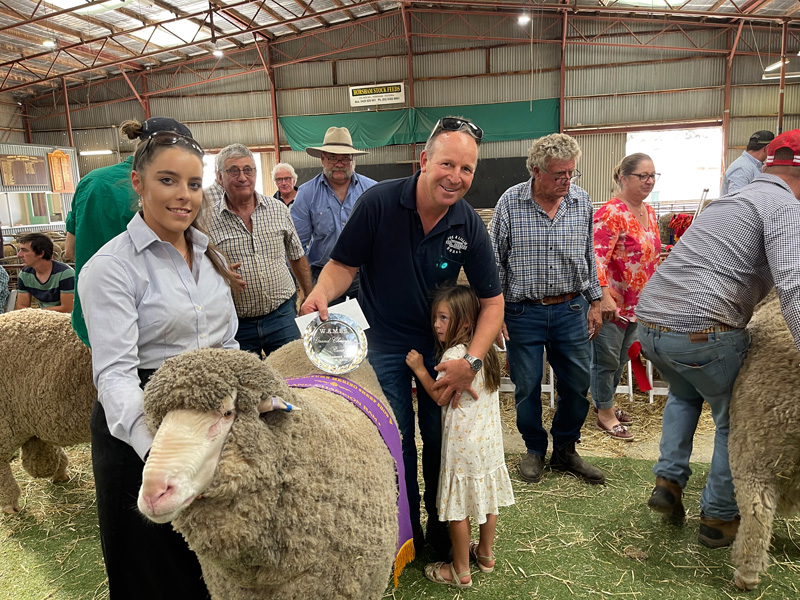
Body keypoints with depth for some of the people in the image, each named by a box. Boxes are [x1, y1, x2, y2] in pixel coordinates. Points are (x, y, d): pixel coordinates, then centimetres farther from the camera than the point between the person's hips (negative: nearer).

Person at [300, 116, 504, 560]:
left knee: (441, 439, 11)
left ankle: (441, 528, 36)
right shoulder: (380, 201, -19)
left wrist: (472, 360, -20)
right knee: (397, 442, 6)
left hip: (440, 344, 2)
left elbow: (492, 300, -8)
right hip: (384, 342, -2)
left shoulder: (470, 226, -12)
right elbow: (343, 264, -10)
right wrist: (321, 293, -32)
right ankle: (406, 533, 31)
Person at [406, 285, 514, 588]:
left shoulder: (453, 355, -21)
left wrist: (419, 370, -10)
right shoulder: (486, 350, 4)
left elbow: (442, 397, -15)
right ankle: (485, 554, 37)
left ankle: (460, 570, 18)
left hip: (462, 443, -8)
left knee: (459, 506, 5)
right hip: (489, 438, 8)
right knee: (487, 498, 20)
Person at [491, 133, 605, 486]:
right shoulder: (510, 202, -7)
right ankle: (535, 450, 30)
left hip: (571, 310, 3)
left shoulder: (582, 202, 2)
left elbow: (589, 257, 13)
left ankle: (565, 451, 30)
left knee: (577, 383, 9)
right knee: (527, 386, 7)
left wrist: (594, 302, 12)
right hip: (523, 313, -3)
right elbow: (495, 261, -2)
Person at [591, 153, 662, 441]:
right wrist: (604, 297, -30)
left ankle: (604, 403, 37)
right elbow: (597, 258, -25)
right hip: (611, 303, -9)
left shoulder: (649, 212, 10)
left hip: (636, 303, 9)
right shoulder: (611, 213, -19)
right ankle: (605, 414, 20)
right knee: (606, 360, 5)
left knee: (621, 359, 19)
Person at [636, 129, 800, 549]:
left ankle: (668, 480, 29)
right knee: (735, 419, 18)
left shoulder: (727, 201, 24)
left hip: (649, 323, 8)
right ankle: (719, 518, 28)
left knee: (684, 393, 36)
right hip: (702, 331, -7)